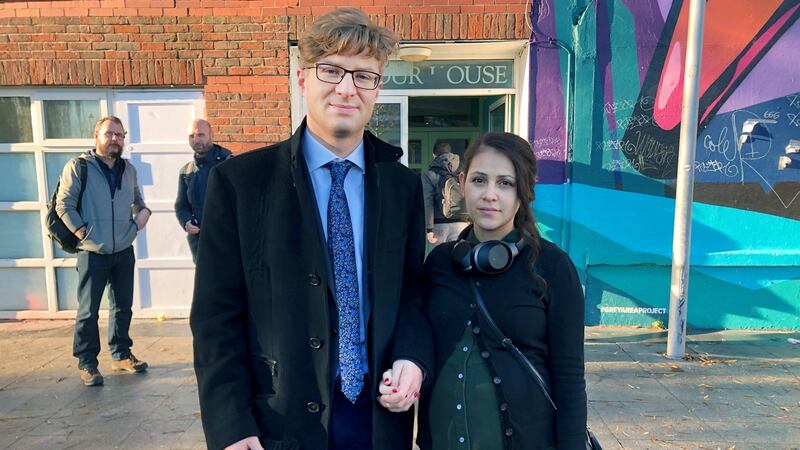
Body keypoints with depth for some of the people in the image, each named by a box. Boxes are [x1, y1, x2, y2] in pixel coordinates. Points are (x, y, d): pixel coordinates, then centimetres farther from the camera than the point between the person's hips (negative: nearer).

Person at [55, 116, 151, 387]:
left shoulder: (128, 169, 10)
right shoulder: (78, 167, -5)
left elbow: (137, 199, 22)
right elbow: (64, 205, -8)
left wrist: (143, 211, 1)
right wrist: (83, 233, -13)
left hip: (124, 251, 5)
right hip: (92, 253, -5)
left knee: (123, 307, 13)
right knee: (88, 311, 3)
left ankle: (121, 354, 27)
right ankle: (86, 363, 16)